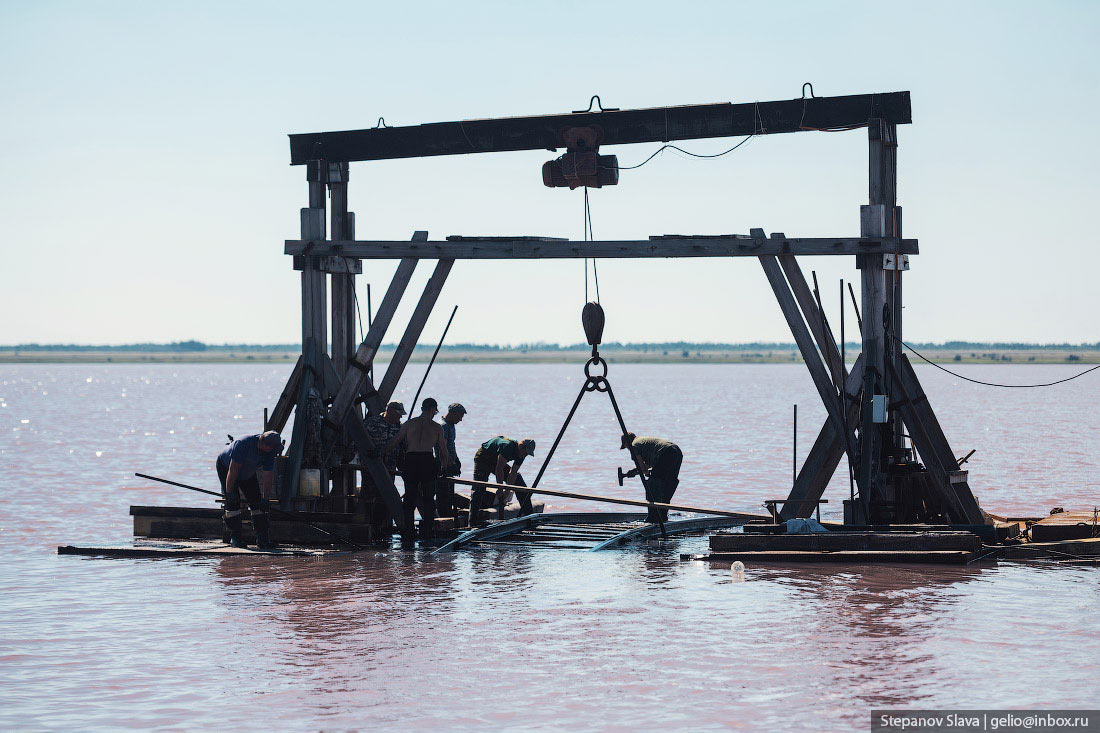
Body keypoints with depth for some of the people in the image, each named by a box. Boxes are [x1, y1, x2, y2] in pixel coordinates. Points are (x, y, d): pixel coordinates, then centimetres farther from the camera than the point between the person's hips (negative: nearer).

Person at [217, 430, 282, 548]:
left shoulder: (269, 452, -21)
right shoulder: (244, 444, -39)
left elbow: (268, 477, -16)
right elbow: (233, 470, -35)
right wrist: (229, 493, -31)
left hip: (247, 474, 5)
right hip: (225, 466, -5)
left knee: (256, 500, -5)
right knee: (233, 501, -16)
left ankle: (262, 538, -4)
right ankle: (235, 537, -7)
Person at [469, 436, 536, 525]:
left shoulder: (521, 454, -10)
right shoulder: (508, 446, -35)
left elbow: (513, 473, -9)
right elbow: (499, 469, -33)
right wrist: (500, 489, -29)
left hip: (498, 462, 8)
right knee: (479, 489, -20)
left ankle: (529, 514, 13)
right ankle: (472, 523, -22)